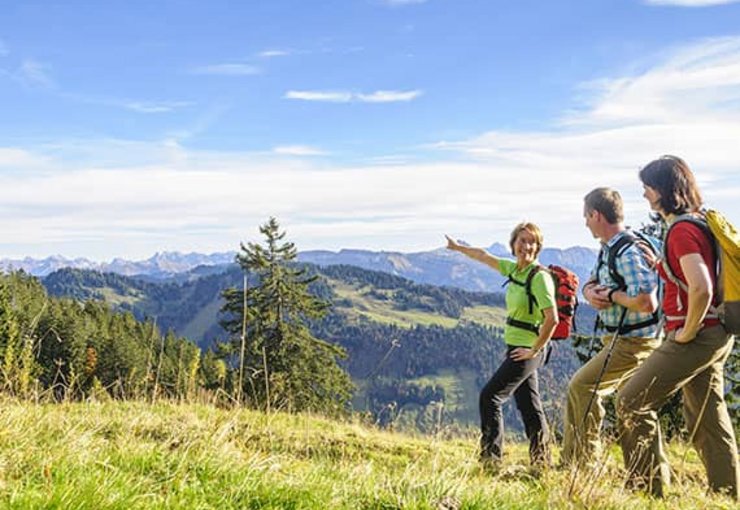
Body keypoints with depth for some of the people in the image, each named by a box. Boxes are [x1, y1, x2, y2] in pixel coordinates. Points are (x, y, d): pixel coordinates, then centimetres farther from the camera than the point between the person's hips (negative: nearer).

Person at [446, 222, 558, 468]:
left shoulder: (539, 277, -17)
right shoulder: (513, 269, 6)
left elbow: (552, 319, -24)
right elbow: (484, 257, 22)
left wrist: (534, 350, -17)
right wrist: (459, 247, 35)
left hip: (527, 350, -8)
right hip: (517, 348, 8)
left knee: (490, 395, -5)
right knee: (529, 405, 12)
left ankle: (490, 455, 2)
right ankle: (542, 461, 20)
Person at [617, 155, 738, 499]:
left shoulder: (682, 231, -18)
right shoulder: (698, 222, 13)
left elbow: (701, 290, -29)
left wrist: (688, 332, -16)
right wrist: (660, 265, 16)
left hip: (695, 337, -10)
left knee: (632, 402, -3)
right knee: (707, 418, 14)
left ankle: (648, 487, 4)